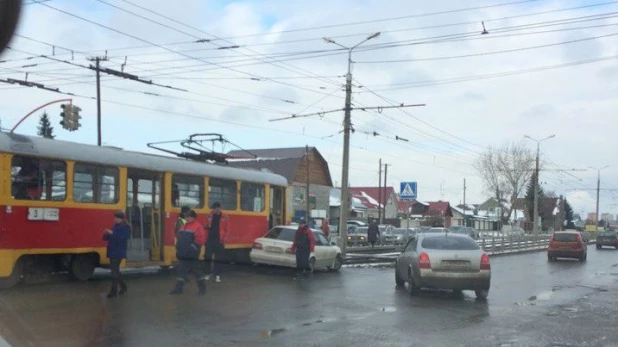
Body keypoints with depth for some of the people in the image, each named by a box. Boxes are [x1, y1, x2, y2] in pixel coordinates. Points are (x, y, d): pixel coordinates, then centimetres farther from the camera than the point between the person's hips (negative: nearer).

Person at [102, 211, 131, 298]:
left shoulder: (126, 228, -10)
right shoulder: (115, 226, 12)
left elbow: (122, 239, -23)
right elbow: (108, 238, 15)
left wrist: (112, 233, -27)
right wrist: (106, 234, -7)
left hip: (118, 253, -8)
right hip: (112, 252, 8)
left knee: (114, 271, -7)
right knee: (115, 270, 16)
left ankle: (114, 291, -2)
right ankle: (123, 286, 30)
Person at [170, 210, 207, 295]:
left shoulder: (198, 226, -11)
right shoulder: (185, 226, 16)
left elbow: (201, 239, -17)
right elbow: (179, 237, 23)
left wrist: (193, 247, -16)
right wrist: (179, 246, 11)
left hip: (192, 255, -8)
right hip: (183, 254, 8)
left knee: (197, 270, 0)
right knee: (182, 271, 9)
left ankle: (202, 288, 11)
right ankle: (178, 288, 13)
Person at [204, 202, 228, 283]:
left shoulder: (224, 217, -3)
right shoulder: (210, 216, 5)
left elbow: (226, 230, -2)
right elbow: (207, 226, 13)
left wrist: (223, 240, -8)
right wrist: (207, 227, -10)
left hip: (219, 240, -3)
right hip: (210, 239, 3)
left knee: (218, 258, 1)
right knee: (207, 257, 3)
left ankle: (217, 275, 7)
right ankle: (209, 273, 19)